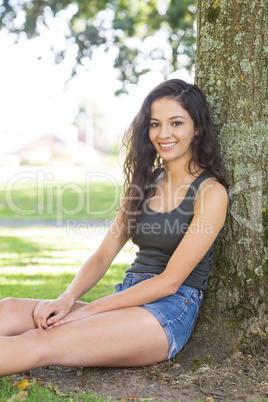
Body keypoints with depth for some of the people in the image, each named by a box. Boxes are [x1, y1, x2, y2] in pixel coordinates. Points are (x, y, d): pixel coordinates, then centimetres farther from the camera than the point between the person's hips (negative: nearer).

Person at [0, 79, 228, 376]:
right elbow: (104, 254, 11)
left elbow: (171, 280, -12)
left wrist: (88, 310, -14)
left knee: (40, 343, -30)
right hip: (126, 300, 6)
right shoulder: (145, 182, 17)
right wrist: (67, 299, -8)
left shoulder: (211, 192, -5)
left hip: (170, 310, -6)